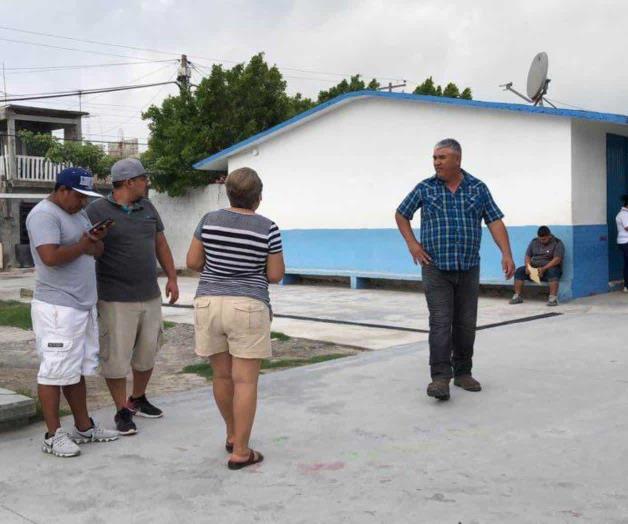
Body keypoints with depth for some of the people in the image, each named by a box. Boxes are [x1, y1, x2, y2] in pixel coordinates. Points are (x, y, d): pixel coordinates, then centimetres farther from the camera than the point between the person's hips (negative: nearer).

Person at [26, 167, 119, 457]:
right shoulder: (44, 214, -12)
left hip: (83, 305, 9)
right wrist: (82, 246, -10)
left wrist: (97, 240, -4)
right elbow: (51, 257, -25)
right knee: (55, 371, -4)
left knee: (77, 370, 14)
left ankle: (83, 427, 22)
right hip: (57, 308, -9)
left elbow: (96, 253, 19)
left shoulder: (78, 213, 17)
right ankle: (53, 436, 3)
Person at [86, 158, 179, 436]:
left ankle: (137, 400, 34)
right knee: (116, 357, 0)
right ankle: (122, 412, 14)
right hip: (116, 300, -6)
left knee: (147, 352, 15)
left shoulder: (147, 207, 10)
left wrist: (172, 278, 12)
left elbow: (160, 243, 17)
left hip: (150, 297, 6)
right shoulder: (97, 210, -8)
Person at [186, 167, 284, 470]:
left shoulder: (209, 220, 0)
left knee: (222, 375, 16)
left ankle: (232, 435, 32)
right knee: (246, 381, 1)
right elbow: (276, 275, -3)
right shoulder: (267, 228, -8)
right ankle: (240, 453, 2)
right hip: (248, 308, -4)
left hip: (208, 304, 4)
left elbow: (192, 262, 5)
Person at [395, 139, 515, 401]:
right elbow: (401, 215, 13)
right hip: (436, 268, -2)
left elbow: (495, 222, 1)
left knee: (466, 324, 7)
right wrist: (411, 243, -1)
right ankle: (440, 377, -10)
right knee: (440, 322, -9)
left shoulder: (478, 188, 4)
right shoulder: (425, 188, 2)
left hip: (468, 269, 2)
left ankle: (463, 373, 20)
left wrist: (506, 254, -11)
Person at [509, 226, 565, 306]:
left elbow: (557, 259, -16)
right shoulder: (534, 242, 12)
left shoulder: (557, 243, -4)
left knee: (553, 272, -38)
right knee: (519, 271, -18)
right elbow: (528, 256, 10)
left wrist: (544, 269, -29)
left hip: (549, 268, -4)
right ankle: (517, 296, -20)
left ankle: (553, 298, -45)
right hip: (533, 268, 5)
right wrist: (528, 266, -13)